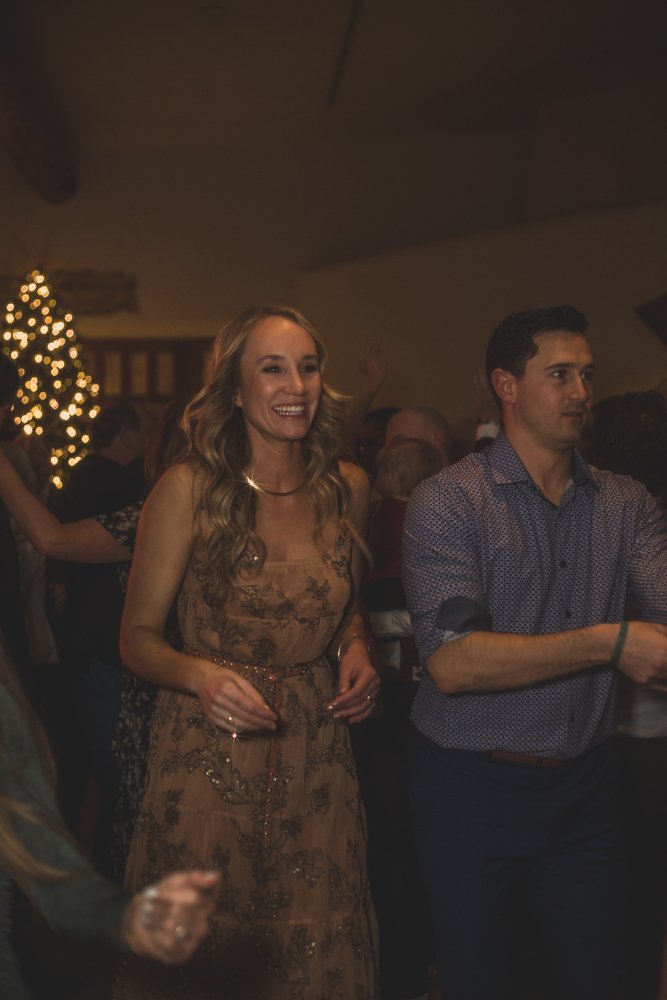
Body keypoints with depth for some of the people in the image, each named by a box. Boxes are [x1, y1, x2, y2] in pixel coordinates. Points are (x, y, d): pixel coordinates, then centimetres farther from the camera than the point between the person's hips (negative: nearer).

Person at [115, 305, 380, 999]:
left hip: (316, 762, 4)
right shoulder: (190, 489, -10)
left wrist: (356, 650, 0)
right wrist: (202, 674, -24)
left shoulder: (347, 487, 3)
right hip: (207, 765, -3)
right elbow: (137, 638, -6)